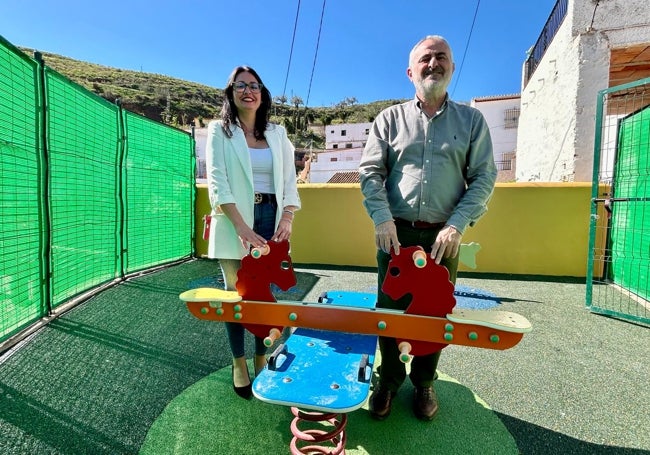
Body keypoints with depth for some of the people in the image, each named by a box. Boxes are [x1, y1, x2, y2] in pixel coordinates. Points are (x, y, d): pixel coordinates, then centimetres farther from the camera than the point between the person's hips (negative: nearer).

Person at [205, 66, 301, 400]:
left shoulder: (277, 133, 14)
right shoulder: (219, 130, 5)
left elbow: (289, 180, 9)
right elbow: (217, 182, -6)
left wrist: (287, 219, -8)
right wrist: (242, 227, -17)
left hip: (271, 219, 2)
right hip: (234, 222, -2)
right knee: (236, 293, 5)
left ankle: (262, 360, 20)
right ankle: (239, 364, 20)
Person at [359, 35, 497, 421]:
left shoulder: (472, 120, 8)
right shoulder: (390, 118, 7)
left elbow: (484, 177, 2)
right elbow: (370, 171, 1)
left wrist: (457, 225, -11)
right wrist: (383, 219, -12)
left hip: (444, 235, 1)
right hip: (396, 232, 0)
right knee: (390, 309, 8)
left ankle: (424, 381, 32)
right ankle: (389, 378, 29)